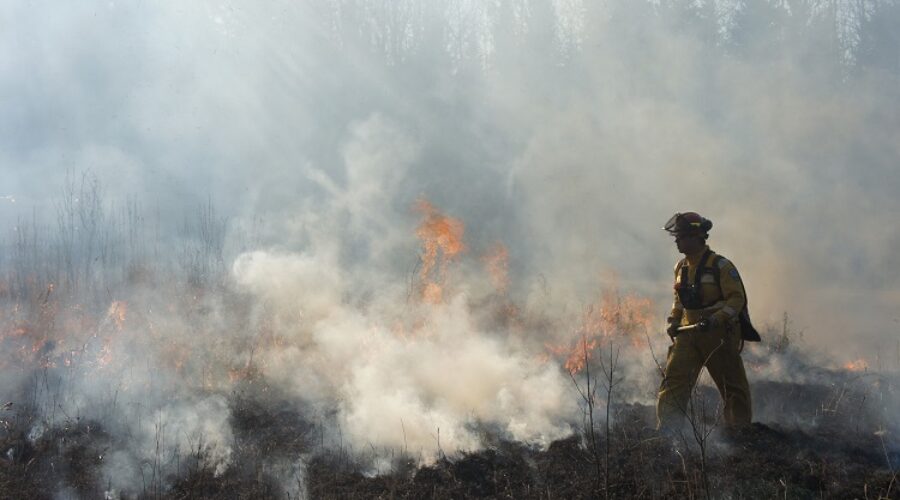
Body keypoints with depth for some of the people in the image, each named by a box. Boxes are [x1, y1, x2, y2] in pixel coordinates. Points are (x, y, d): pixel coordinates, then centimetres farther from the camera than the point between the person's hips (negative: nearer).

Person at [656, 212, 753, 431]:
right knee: (673, 378, -10)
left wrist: (716, 319, -28)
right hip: (689, 333, 5)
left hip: (720, 335, -5)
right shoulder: (681, 267, 9)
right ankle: (666, 431, -13)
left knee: (733, 387, 7)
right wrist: (673, 321, 7)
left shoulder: (720, 266, -12)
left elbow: (737, 299, -15)